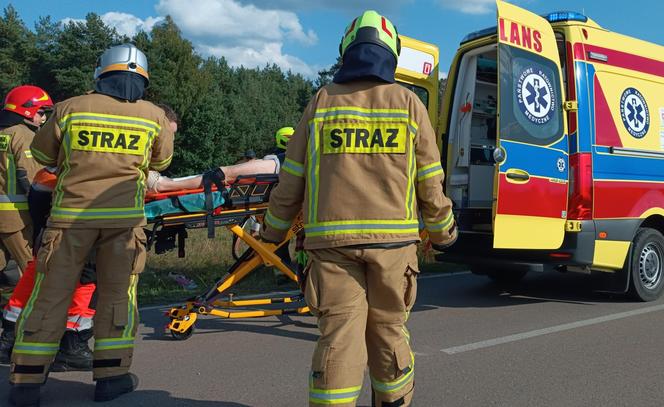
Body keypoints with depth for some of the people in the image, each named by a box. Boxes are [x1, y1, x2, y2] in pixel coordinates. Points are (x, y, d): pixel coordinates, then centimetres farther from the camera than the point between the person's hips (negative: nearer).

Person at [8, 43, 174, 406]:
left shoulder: (69, 108, 4)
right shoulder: (155, 116, 5)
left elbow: (42, 154, 16)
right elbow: (162, 162, 20)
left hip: (70, 214, 0)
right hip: (124, 216, 0)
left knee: (50, 295, 7)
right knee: (117, 294, 10)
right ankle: (111, 375, 13)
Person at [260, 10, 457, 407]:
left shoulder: (321, 103, 6)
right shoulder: (408, 103, 5)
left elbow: (291, 182, 8)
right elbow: (430, 185, 6)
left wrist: (272, 231, 22)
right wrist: (444, 232, 22)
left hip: (332, 240, 0)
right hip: (393, 239, 0)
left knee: (338, 337, 1)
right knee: (389, 333, 14)